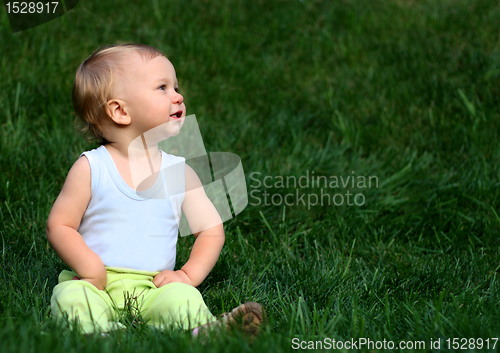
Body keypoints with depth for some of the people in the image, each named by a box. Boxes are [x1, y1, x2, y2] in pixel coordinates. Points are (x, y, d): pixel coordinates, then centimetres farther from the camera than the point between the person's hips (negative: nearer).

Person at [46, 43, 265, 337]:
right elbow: (59, 226, 2)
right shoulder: (90, 167, 1)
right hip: (98, 285, -1)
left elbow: (211, 230, 12)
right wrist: (89, 266, -15)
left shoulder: (180, 172, 9)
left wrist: (188, 275, -5)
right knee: (71, 297, -33)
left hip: (152, 287, 2)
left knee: (183, 299, -30)